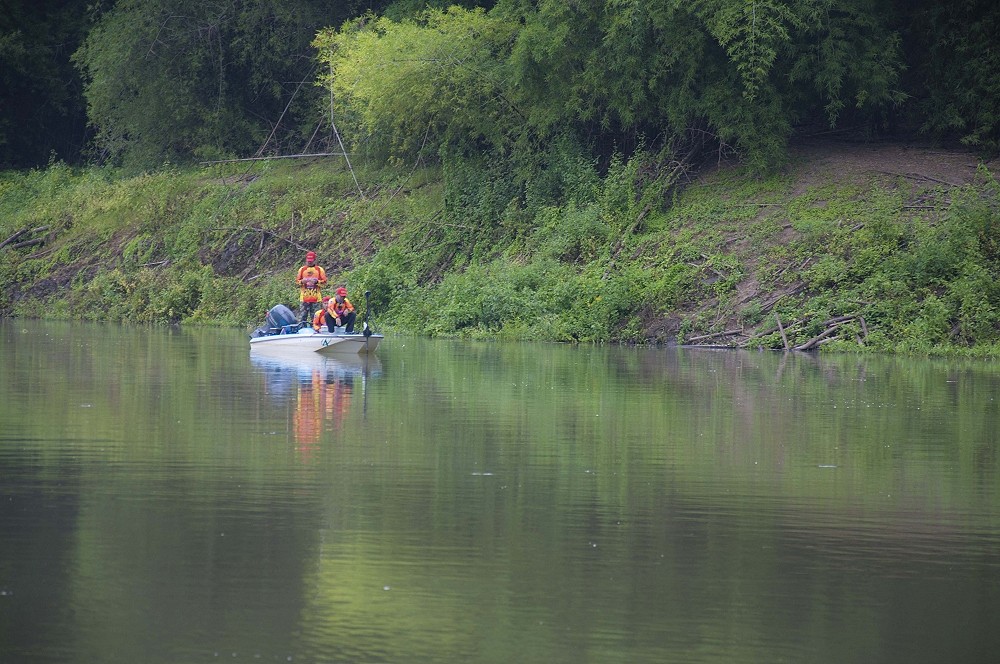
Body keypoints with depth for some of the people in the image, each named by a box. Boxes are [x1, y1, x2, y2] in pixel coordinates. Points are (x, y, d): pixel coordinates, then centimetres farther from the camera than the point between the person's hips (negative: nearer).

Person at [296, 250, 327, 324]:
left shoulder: (320, 270, 6)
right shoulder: (302, 269, 11)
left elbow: (324, 282, 3)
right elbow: (297, 281, 12)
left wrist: (317, 282, -13)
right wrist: (302, 281, -9)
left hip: (315, 298, -1)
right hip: (304, 297, 1)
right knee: (302, 316, -4)